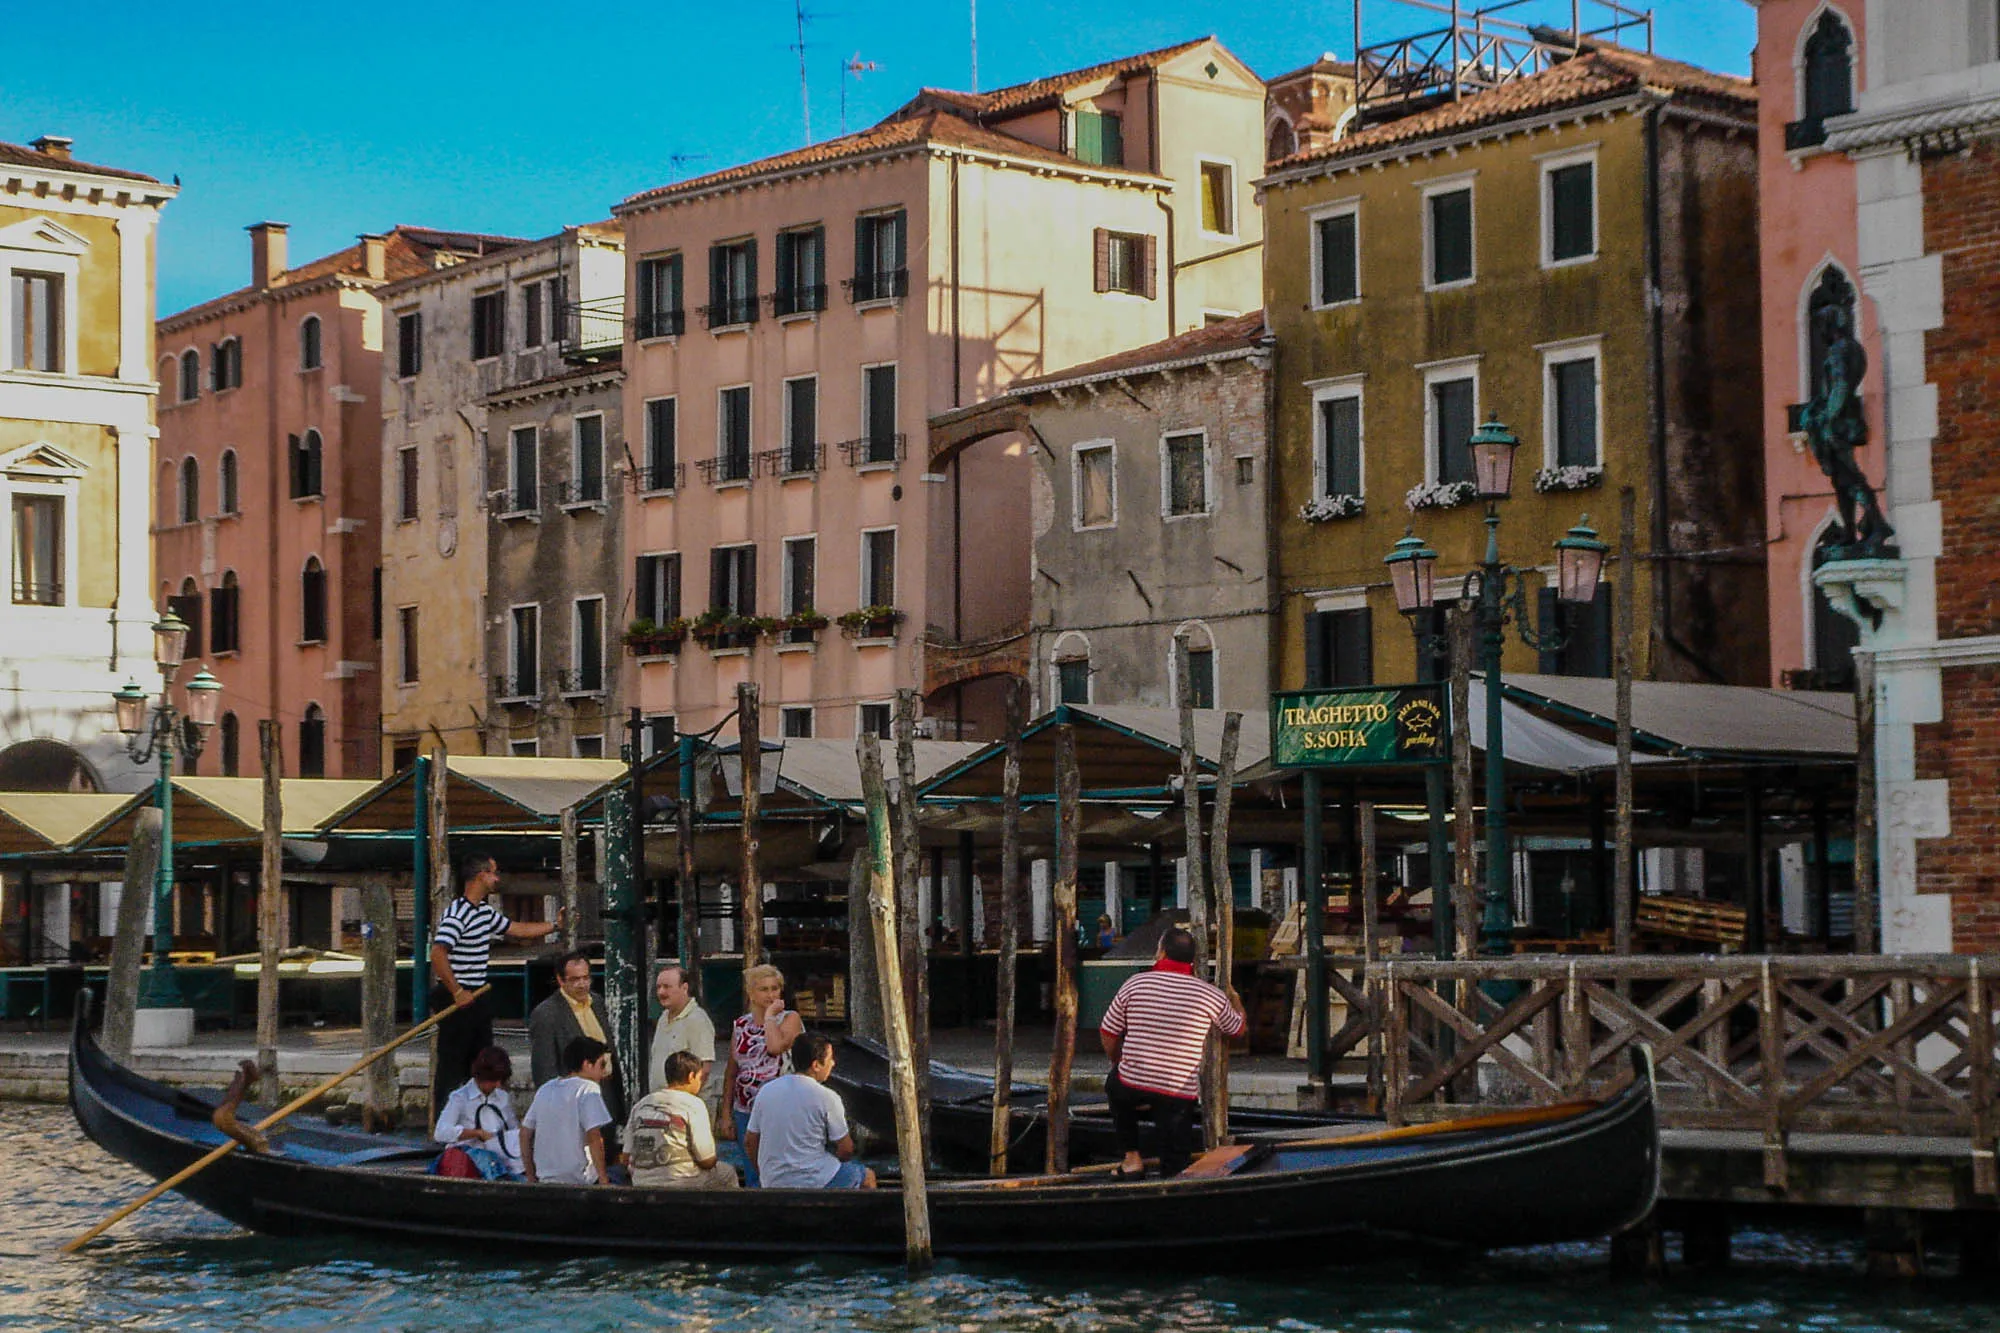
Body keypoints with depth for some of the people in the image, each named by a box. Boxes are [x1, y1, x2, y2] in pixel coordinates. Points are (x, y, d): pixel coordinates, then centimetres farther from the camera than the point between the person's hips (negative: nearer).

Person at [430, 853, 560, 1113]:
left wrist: (555, 924, 29)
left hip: (475, 997, 10)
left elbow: (517, 929, 28)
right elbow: (438, 954, -26)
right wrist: (457, 992, -24)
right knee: (452, 1063, -5)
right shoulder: (458, 913, -17)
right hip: (457, 998, -10)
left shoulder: (485, 911, 14)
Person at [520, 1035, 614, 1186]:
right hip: (578, 1182, -7)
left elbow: (525, 1133, 17)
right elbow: (593, 1137, -17)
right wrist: (603, 1178, -13)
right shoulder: (588, 1089, -8)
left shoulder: (545, 1089, 15)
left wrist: (530, 1177, 20)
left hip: (545, 1179, 7)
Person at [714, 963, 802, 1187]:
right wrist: (726, 1115, 13)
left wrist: (770, 1016, -10)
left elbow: (776, 1046, -24)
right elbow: (731, 1072, 15)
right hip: (745, 1111, 5)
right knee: (752, 1177, 9)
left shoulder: (790, 1019, -2)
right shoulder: (741, 1026, 12)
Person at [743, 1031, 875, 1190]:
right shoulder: (826, 1098, -13)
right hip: (812, 1182, -6)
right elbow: (846, 1149, -7)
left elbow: (749, 1142, 8)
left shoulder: (767, 1090, 2)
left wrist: (766, 1176, 22)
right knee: (868, 1178, 18)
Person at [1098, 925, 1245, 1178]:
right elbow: (1238, 1028, 18)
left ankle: (1132, 1156, 26)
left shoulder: (1135, 984, -1)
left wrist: (1118, 1063, 27)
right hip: (1180, 1095, 0)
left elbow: (1107, 1034, 7)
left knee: (1115, 1084, 35)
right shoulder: (1211, 996, -1)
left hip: (1132, 1085, 0)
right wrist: (1235, 1000, 40)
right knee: (1176, 1170, 11)